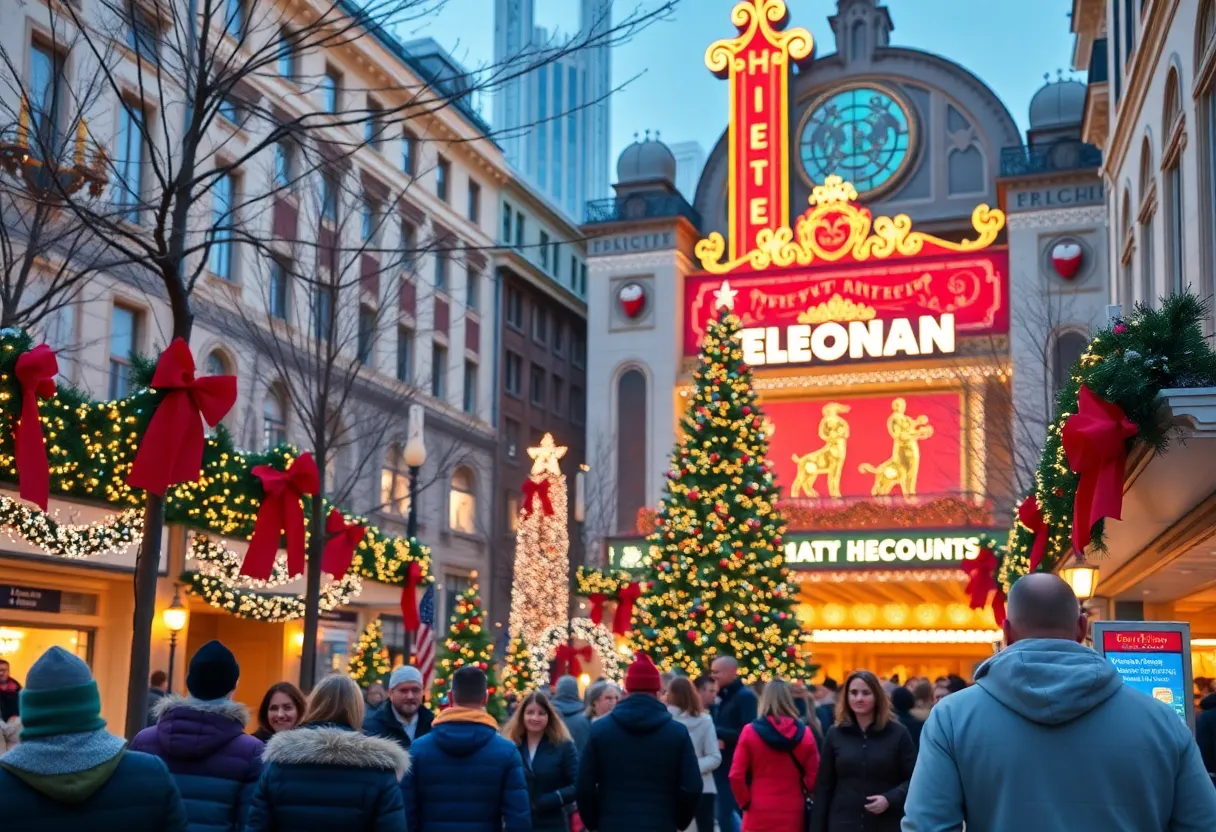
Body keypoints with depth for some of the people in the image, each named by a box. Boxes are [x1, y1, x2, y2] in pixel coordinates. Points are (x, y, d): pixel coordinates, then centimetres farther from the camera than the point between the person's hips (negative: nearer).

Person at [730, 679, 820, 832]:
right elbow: (814, 777, -2)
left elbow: (736, 776, -8)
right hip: (792, 812, 1)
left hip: (759, 812, -1)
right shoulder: (804, 733, -3)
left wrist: (745, 802, 6)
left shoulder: (750, 732, -6)